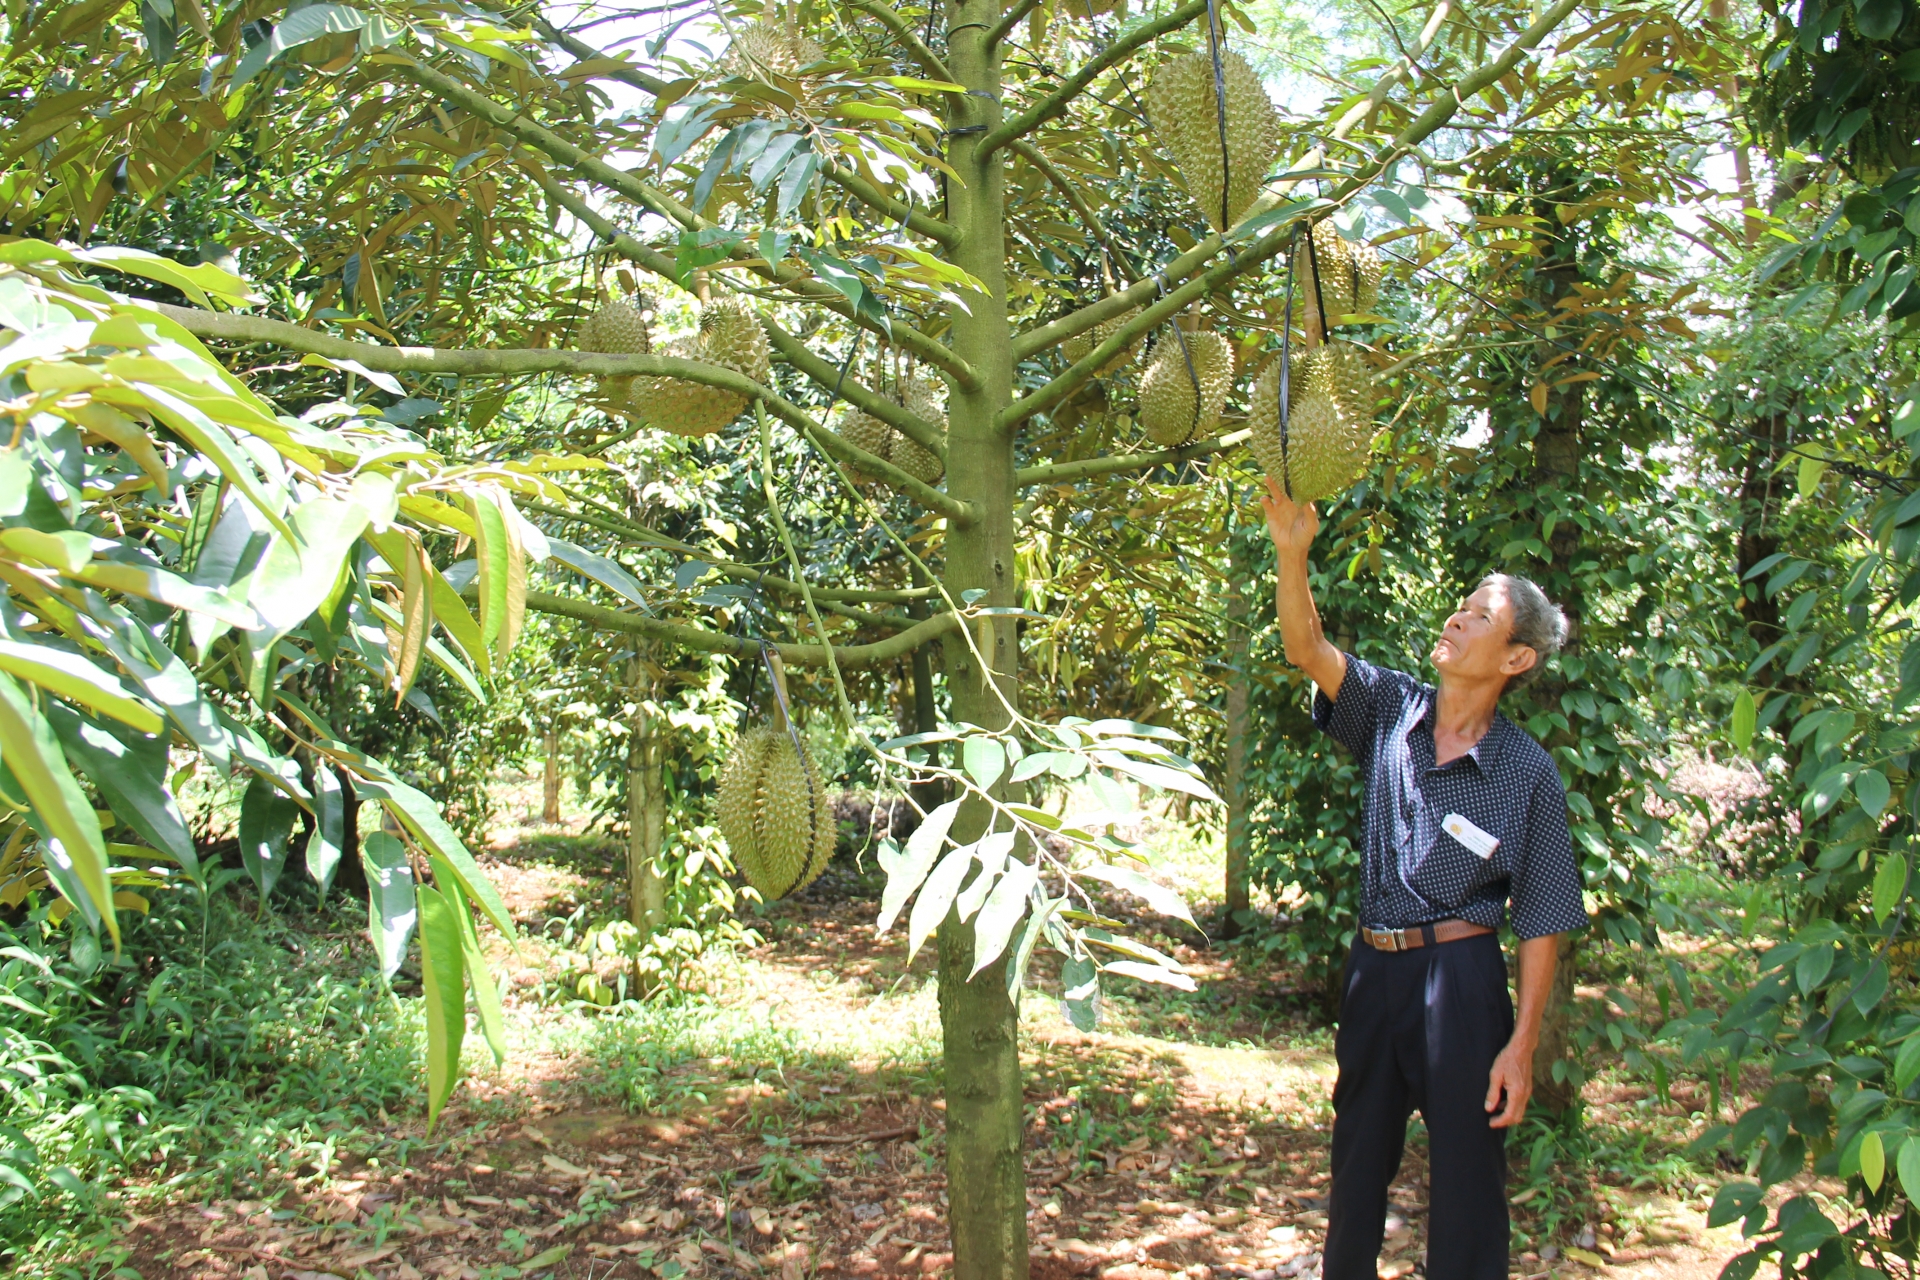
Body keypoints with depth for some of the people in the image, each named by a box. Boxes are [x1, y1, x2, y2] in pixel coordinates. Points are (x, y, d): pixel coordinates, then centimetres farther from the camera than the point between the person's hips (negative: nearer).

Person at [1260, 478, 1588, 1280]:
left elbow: (1541, 922, -7)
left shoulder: (1528, 772, -10)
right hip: (1373, 971, 4)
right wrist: (1292, 555, -30)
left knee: (1464, 1181, 5)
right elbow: (1307, 650, -14)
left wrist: (1522, 1044, -9)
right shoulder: (1391, 709, 0)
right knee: (1358, 1161, 20)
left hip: (1461, 981, -4)